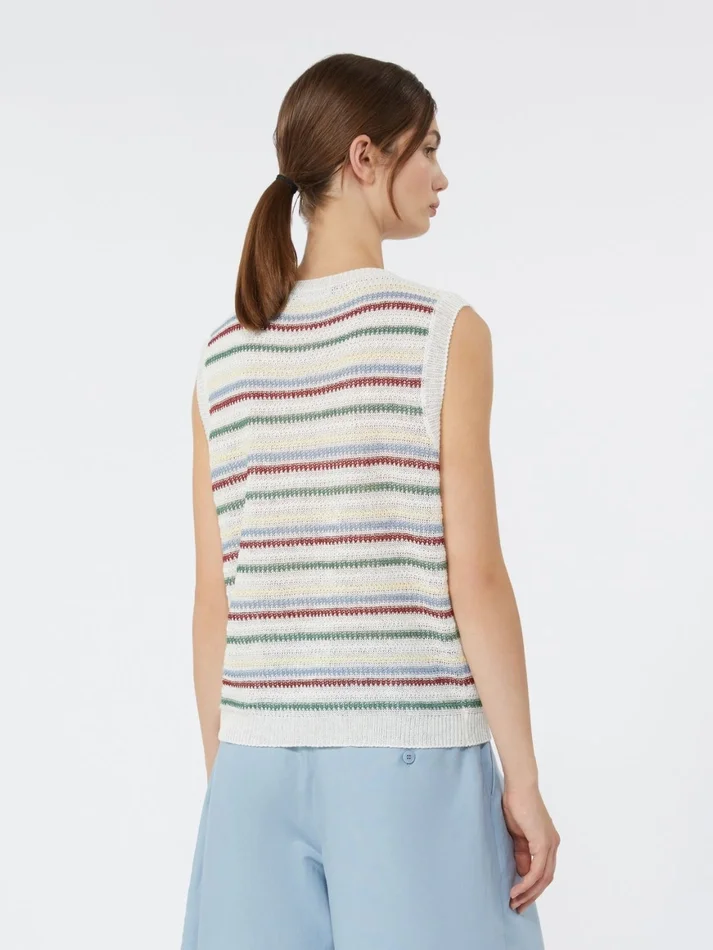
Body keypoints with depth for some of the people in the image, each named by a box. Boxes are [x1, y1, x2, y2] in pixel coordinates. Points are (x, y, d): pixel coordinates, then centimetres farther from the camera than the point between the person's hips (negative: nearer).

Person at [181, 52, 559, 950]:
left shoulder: (224, 355, 5)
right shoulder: (442, 331, -8)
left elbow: (214, 596, 6)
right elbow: (475, 578, -10)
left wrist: (221, 773, 14)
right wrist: (523, 780, -4)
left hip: (261, 761, 5)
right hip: (409, 757, -4)